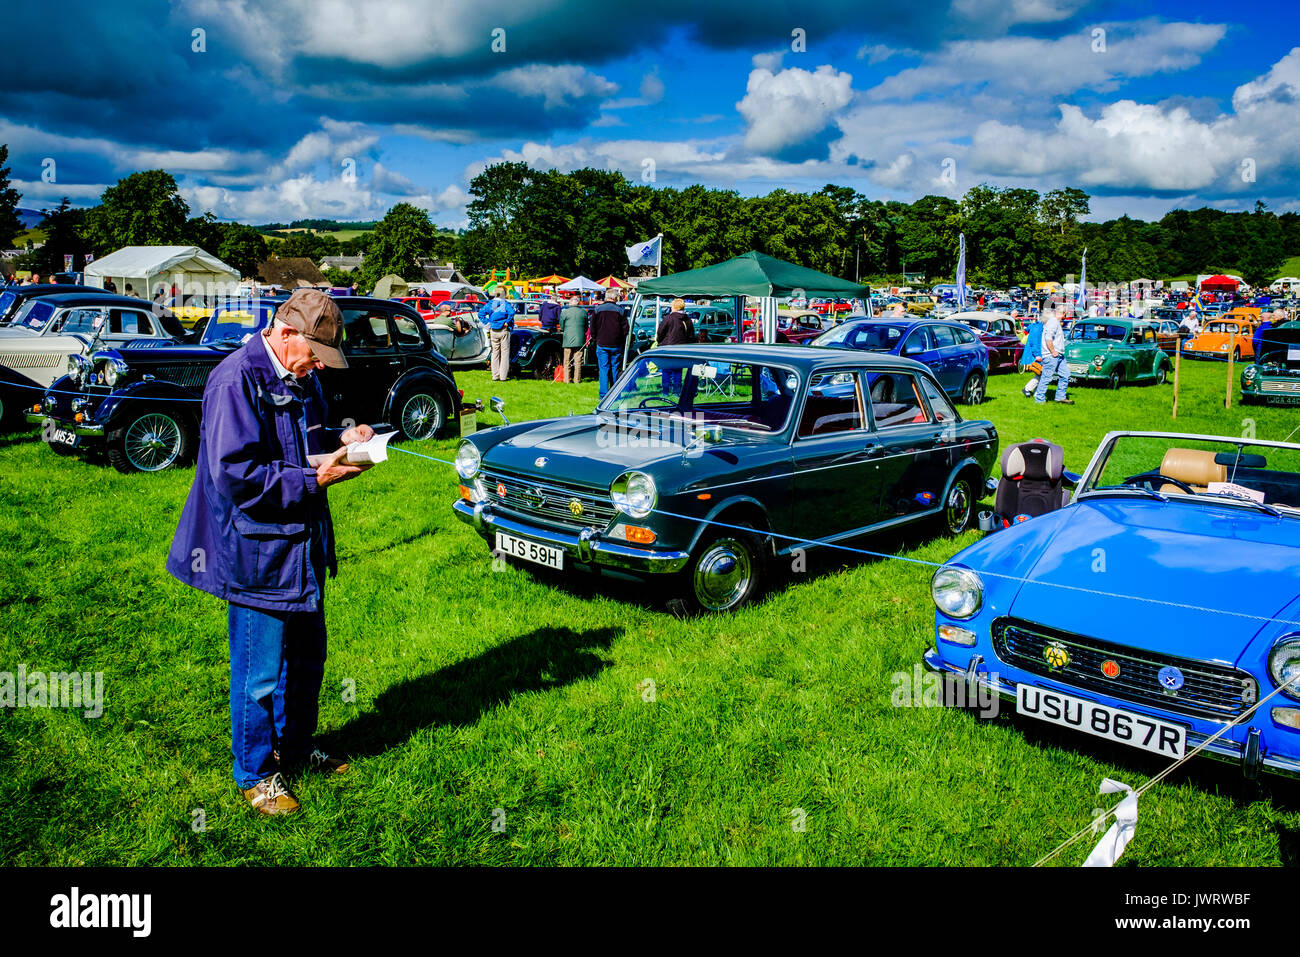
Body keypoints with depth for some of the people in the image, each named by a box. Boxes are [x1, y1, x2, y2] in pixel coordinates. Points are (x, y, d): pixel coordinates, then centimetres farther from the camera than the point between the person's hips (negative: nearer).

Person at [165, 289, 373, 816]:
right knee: (261, 671, 5)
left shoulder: (300, 377, 8)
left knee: (308, 657, 21)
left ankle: (296, 747, 40)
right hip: (257, 553, -9)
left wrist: (340, 439, 2)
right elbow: (235, 476, -25)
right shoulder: (236, 381, -20)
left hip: (303, 544, 9)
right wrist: (314, 479, -24)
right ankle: (254, 773, 24)